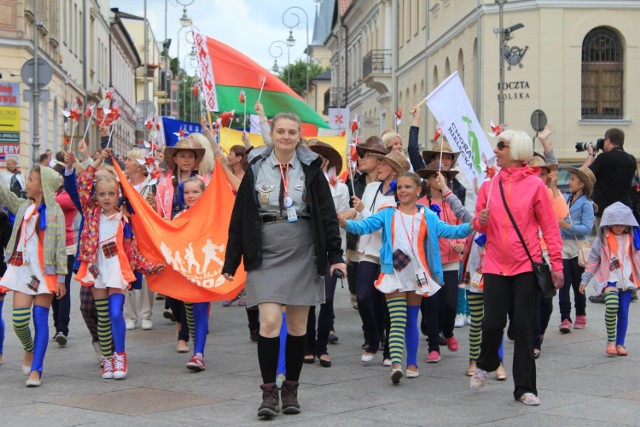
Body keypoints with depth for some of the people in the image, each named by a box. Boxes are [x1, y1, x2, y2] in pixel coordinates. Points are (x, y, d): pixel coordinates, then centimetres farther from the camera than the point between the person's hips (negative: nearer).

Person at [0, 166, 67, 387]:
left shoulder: (55, 212, -3)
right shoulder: (23, 206, 12)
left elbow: (60, 246, -5)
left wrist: (61, 277, -9)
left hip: (45, 271, -4)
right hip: (22, 268, 4)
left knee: (40, 320, -4)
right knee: (19, 319, -4)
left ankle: (36, 370, -1)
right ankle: (29, 350, 27)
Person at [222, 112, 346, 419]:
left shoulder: (311, 169, 3)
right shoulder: (256, 168, 3)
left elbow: (327, 214, 2)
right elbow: (239, 216, 4)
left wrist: (335, 255, -6)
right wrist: (231, 262, 2)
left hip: (302, 255, 1)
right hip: (266, 255, -1)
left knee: (297, 325, 6)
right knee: (269, 322, -11)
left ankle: (291, 389, 19)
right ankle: (269, 391, -1)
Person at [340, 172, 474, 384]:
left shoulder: (427, 216, 3)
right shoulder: (388, 214, 2)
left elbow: (448, 230, -7)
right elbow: (365, 225, -10)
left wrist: (471, 226, -24)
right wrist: (345, 223, -29)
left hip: (416, 276, 1)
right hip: (394, 274, -1)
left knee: (411, 321, 11)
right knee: (397, 321, -11)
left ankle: (412, 363, 21)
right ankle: (395, 364, -21)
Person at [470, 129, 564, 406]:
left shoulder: (534, 184, -3)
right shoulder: (489, 185, 6)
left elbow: (550, 227, -1)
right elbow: (479, 225, 14)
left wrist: (556, 264, -4)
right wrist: (482, 221, -10)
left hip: (527, 265, -2)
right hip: (495, 265, 2)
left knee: (524, 325, 0)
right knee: (493, 322, -1)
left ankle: (525, 388, 10)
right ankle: (485, 365, 30)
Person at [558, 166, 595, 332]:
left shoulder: (586, 204, -7)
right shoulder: (565, 198, 8)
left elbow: (587, 228, -16)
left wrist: (567, 226, -25)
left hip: (577, 248, -4)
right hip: (562, 246, 4)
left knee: (578, 284, 9)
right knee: (564, 284, -3)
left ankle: (580, 315, 25)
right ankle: (565, 319, -5)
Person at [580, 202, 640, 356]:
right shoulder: (603, 239, 1)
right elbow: (593, 260, 5)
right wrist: (585, 280, 4)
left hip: (627, 279, 3)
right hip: (609, 278, -3)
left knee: (623, 312, 1)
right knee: (612, 305, -25)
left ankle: (620, 343, 15)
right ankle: (610, 341, -11)